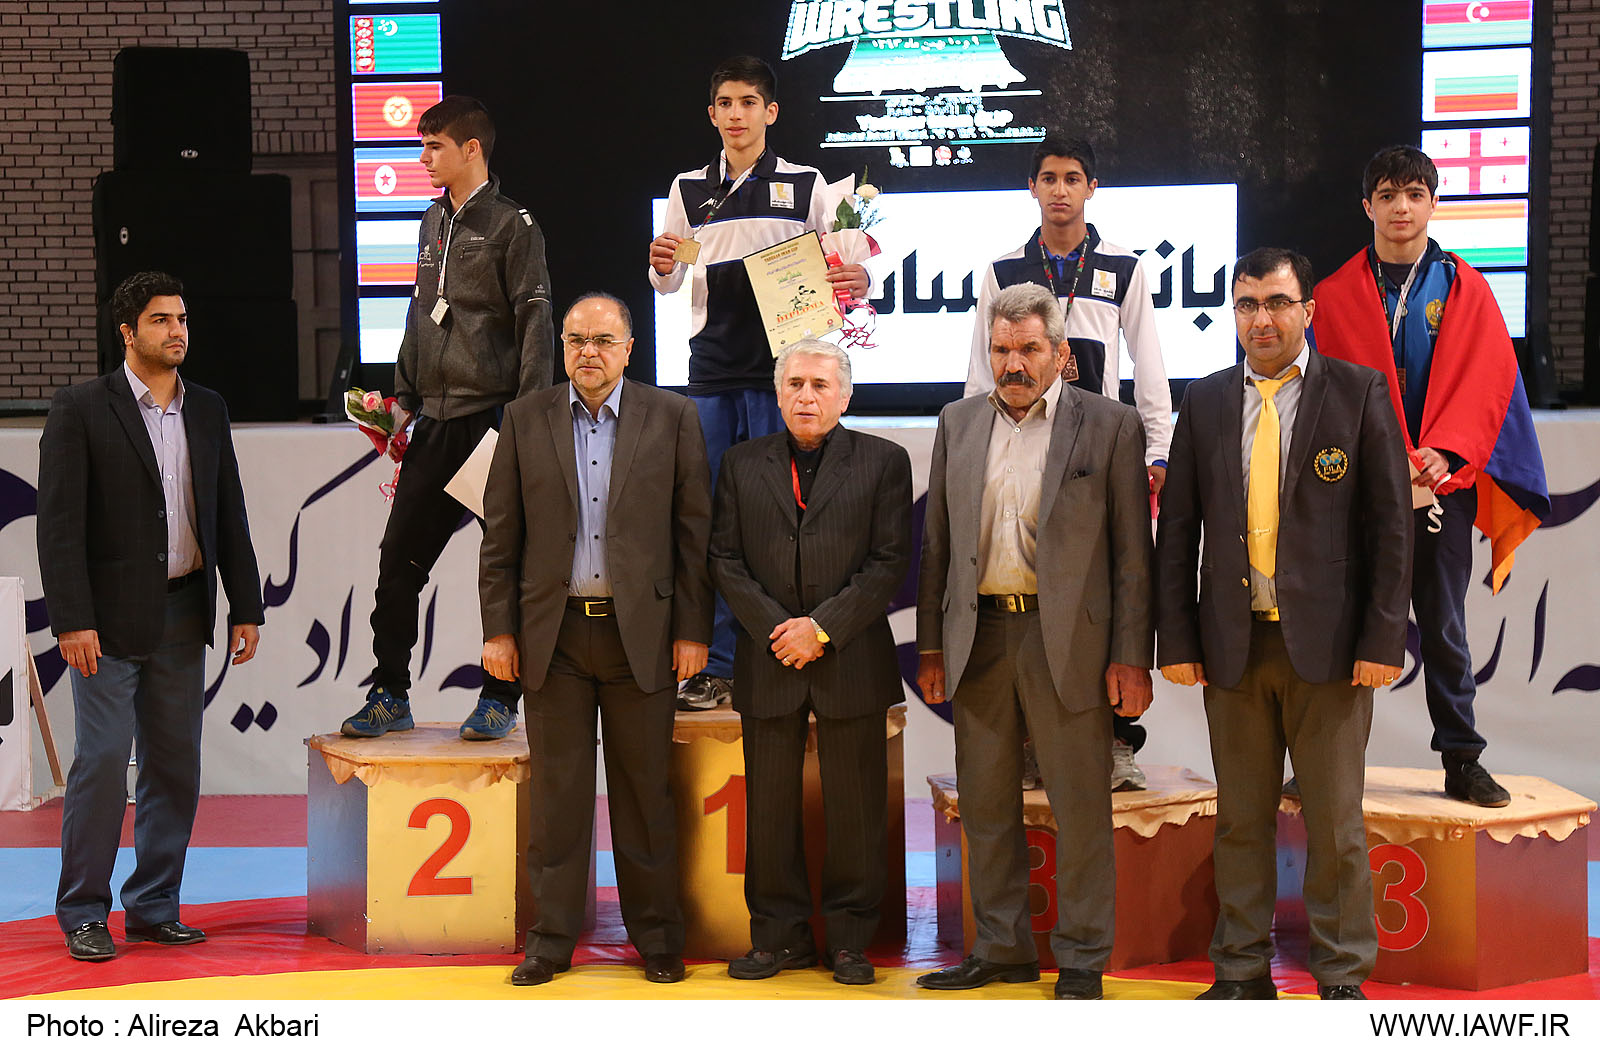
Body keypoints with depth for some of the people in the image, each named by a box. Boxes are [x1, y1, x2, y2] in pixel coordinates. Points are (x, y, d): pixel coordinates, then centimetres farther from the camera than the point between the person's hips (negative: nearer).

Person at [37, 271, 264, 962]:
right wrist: (72, 621, -16)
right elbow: (59, 523, -9)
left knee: (175, 767, 8)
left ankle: (154, 907, 19)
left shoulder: (207, 411, 11)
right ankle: (83, 912, 9)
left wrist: (245, 608, 8)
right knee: (102, 762, -4)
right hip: (110, 619, -5)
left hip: (183, 616, 5)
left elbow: (230, 517, 13)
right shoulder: (81, 409, -5)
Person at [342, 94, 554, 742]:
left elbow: (535, 324, -9)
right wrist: (404, 400, 18)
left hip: (493, 417, -7)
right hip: (436, 421, 7)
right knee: (400, 556, 5)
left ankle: (500, 697, 11)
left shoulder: (511, 225, -5)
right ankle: (390, 696, 13)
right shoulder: (434, 223, 17)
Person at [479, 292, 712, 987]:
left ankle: (655, 935, 18)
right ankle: (552, 937, 15)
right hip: (553, 632, 1)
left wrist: (693, 630, -3)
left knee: (644, 789, 6)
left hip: (641, 633, -1)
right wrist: (498, 630, 1)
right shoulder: (525, 419, 7)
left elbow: (695, 533, 2)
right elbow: (500, 536, 7)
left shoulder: (672, 418, 3)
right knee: (556, 790, 5)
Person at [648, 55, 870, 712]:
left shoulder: (805, 185, 5)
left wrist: (859, 280, -14)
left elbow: (839, 268, 8)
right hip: (712, 368, 3)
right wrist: (662, 267, -4)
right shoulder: (688, 190, 12)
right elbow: (668, 284, 18)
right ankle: (718, 666, 9)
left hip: (779, 367, -3)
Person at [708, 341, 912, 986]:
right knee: (770, 806, 6)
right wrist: (774, 628, -8)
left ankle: (849, 939, 15)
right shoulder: (742, 463, 10)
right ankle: (779, 935, 17)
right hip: (767, 662, 2)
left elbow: (890, 561, -4)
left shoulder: (883, 462, 3)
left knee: (855, 807, 4)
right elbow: (725, 559, 5)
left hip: (852, 660, -2)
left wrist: (824, 627, -12)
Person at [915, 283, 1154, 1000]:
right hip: (978, 638, 4)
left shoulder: (1110, 426, -1)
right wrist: (930, 645, 8)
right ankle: (1002, 947, 24)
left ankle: (1082, 958, 15)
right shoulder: (958, 423, 10)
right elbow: (936, 542, 12)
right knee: (986, 805, 11)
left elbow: (1132, 552, -2)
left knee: (1079, 807, 3)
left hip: (1067, 640, -4)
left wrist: (1131, 658, -6)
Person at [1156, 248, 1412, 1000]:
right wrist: (1176, 640, 2)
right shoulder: (1204, 401, 8)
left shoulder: (1359, 392, 0)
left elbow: (1390, 524, -2)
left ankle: (1342, 979, 17)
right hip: (1232, 644, 3)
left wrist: (1381, 640, -9)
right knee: (1240, 818, 10)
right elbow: (1177, 529, 8)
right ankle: (1243, 970, 22)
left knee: (1335, 823, 4)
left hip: (1328, 644, -2)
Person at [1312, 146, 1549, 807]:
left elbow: (1489, 380, 0)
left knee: (1444, 628, 5)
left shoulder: (1466, 290, 8)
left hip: (1443, 482, 1)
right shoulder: (1335, 295, 7)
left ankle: (1462, 760, 13)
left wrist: (1446, 453, -16)